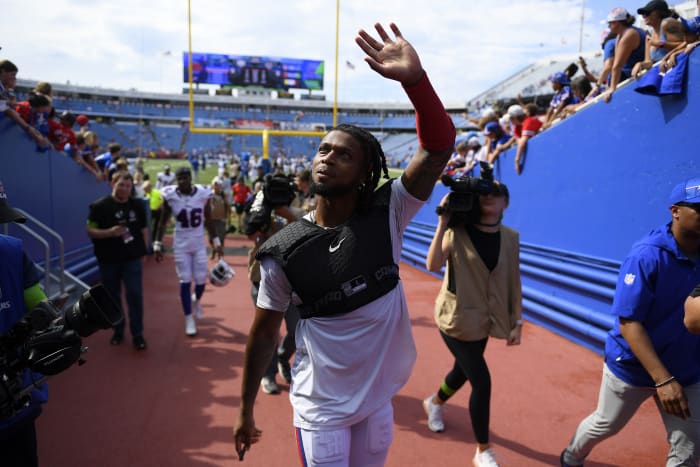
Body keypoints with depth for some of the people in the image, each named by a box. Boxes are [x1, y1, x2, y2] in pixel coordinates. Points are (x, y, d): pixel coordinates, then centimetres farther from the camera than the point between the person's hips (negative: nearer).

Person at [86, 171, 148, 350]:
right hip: (108, 260, -1)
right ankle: (118, 331, 27)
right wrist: (110, 232, -25)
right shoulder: (100, 206, -6)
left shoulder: (137, 205, 4)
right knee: (113, 297, 10)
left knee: (135, 296, -3)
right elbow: (90, 231, -8)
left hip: (133, 259, 1)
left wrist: (143, 252, 6)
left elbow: (143, 230, 12)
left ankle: (137, 334, 6)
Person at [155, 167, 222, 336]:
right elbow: (163, 222, -1)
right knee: (185, 281, 0)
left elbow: (208, 221, 3)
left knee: (201, 280, 3)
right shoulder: (170, 196, -10)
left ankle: (196, 300, 39)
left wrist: (216, 242, 4)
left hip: (199, 243, 1)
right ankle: (189, 319, 12)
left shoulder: (203, 194, -8)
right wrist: (158, 245, -3)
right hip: (181, 244, -1)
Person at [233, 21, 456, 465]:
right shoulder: (284, 249, -14)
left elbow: (440, 145, -25)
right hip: (320, 408, -2)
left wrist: (414, 77, -40)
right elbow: (264, 332, -4)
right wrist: (246, 410, 3)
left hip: (378, 400, 3)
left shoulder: (388, 214, -14)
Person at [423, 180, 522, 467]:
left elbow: (514, 282, 3)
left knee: (463, 371, 21)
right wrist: (443, 224, -29)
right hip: (455, 316, -5)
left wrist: (517, 322, 2)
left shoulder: (510, 238, -2)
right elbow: (432, 265, -26)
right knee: (482, 381, -5)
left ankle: (434, 403, 55)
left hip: (483, 319, 5)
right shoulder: (458, 232, -13)